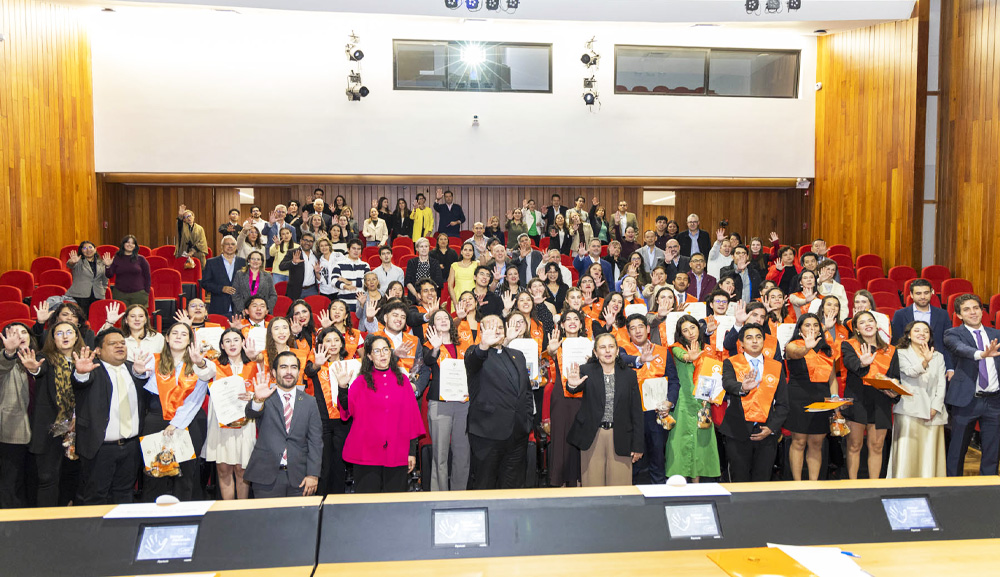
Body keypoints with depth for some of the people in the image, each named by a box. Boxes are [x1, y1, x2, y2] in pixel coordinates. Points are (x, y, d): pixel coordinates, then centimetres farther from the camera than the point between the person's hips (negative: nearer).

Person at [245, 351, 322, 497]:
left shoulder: (309, 402, 6)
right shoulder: (265, 398, 2)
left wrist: (313, 474, -5)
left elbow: (315, 441, 3)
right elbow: (251, 413, -20)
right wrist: (258, 400, -43)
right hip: (266, 478, -1)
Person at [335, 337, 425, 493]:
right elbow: (348, 410, -9)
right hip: (367, 453, -1)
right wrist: (343, 387, -27)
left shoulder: (402, 380, 8)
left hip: (397, 454, 1)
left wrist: (412, 451, 3)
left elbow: (411, 416, 7)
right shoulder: (361, 382, 5)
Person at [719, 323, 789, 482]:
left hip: (766, 433, 2)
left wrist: (771, 428, -4)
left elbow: (783, 404, 10)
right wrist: (742, 388, -41)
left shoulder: (777, 367, 11)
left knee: (762, 482, 4)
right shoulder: (731, 363, 3)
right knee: (740, 482, 0)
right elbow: (728, 383, -19)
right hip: (738, 432, -2)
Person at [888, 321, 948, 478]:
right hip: (909, 410, -4)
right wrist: (925, 361, -33)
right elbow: (910, 372, -13)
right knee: (907, 451, -7)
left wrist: (935, 407, -3)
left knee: (929, 453, 1)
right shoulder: (901, 353, 5)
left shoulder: (938, 357, 17)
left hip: (933, 412, 4)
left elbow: (941, 384, 10)